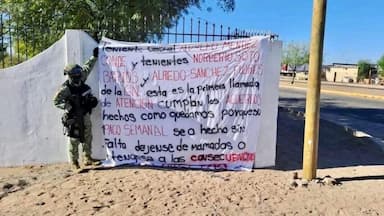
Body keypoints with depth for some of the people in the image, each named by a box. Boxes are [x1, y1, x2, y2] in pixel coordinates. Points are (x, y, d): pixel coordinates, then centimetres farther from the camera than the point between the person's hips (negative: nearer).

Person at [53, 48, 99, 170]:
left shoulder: (81, 80, 1)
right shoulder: (65, 88, -16)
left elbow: (87, 68, 16)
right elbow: (56, 101, -11)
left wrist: (94, 57, 19)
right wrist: (68, 107, -21)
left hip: (85, 114, 7)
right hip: (73, 117, -7)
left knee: (88, 137, 12)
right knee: (74, 139, 1)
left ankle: (87, 159, 24)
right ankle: (74, 162, 13)